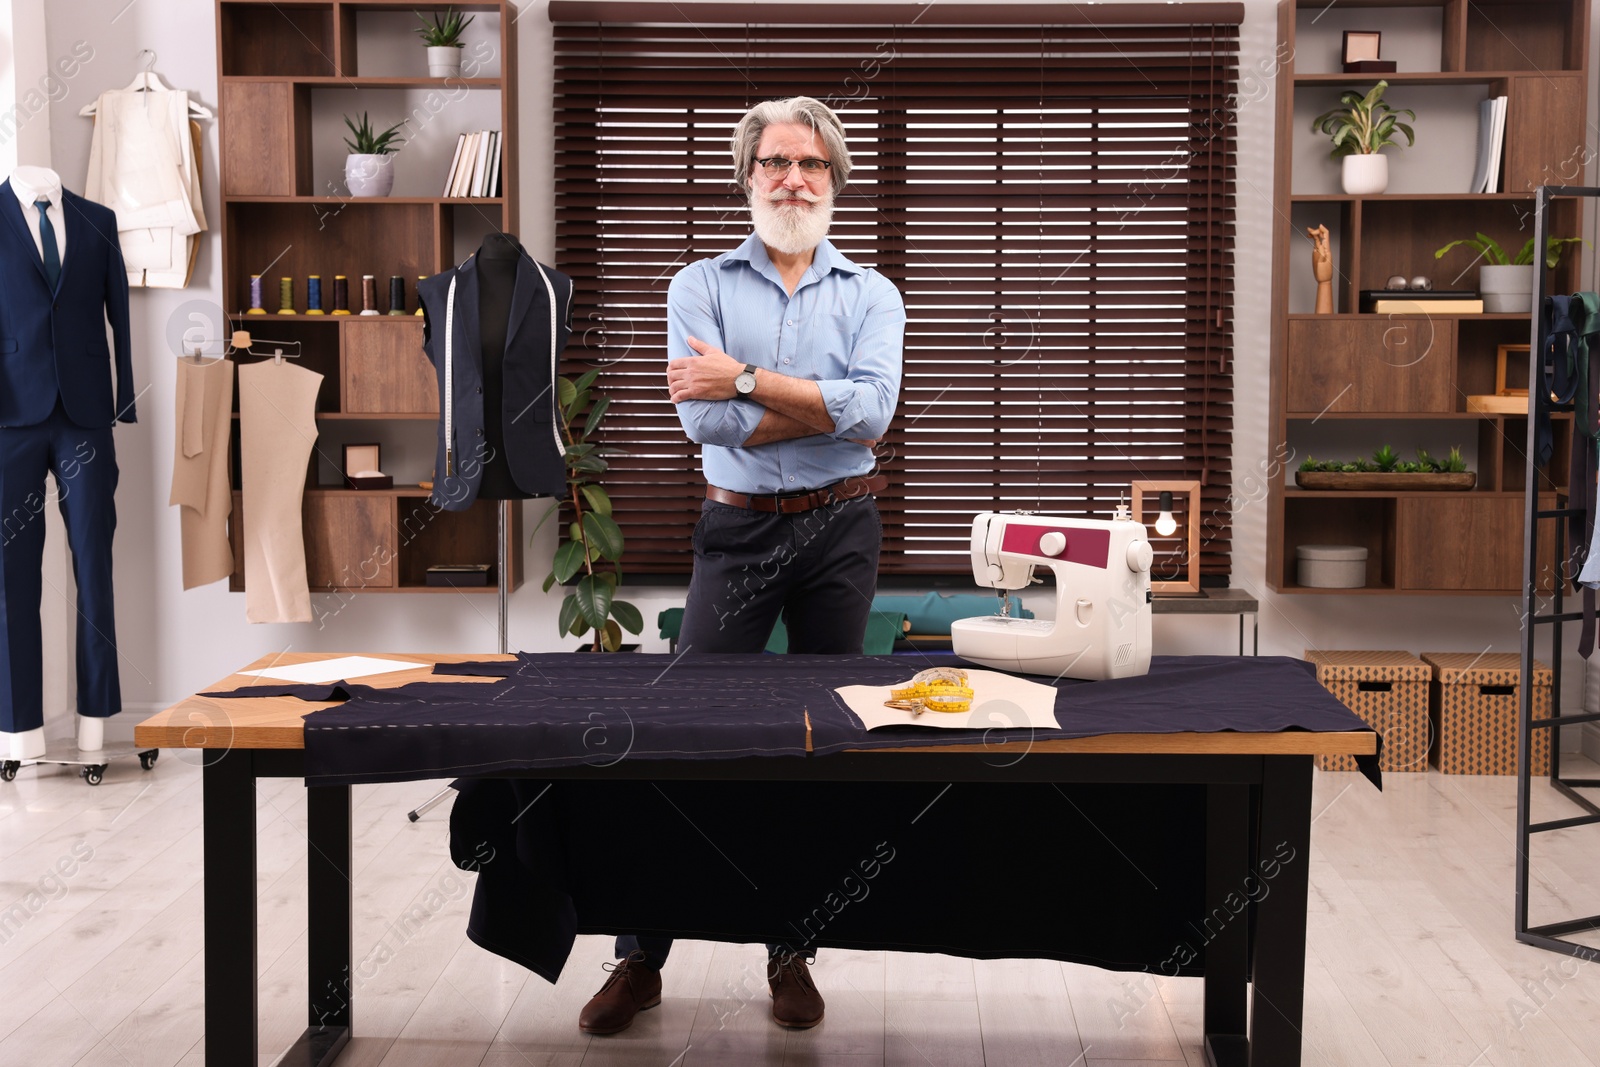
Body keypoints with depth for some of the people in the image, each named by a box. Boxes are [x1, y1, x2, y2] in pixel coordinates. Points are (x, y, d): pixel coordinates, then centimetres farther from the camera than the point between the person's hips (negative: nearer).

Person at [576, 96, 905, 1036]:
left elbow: (873, 405, -14)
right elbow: (705, 421, -12)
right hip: (739, 531, -1)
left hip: (840, 531, 1)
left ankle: (794, 953, 20)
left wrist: (747, 378, -16)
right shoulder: (702, 286, 4)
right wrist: (828, 410, -11)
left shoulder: (871, 295, 5)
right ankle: (640, 957, 9)